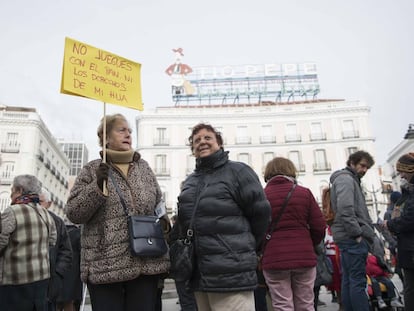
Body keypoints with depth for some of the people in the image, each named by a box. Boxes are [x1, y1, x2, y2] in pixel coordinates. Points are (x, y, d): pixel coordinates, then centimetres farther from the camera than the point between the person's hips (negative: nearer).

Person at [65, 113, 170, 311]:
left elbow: (158, 203, 21)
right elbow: (73, 213, -4)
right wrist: (97, 186, -18)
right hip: (105, 265, -3)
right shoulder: (92, 170, 2)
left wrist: (163, 220, 2)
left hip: (147, 262, 3)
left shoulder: (143, 167, 12)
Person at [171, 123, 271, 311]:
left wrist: (245, 248, 3)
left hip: (231, 276, -6)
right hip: (199, 275, 7)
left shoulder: (237, 172, -4)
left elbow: (261, 212, -5)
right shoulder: (189, 182, 16)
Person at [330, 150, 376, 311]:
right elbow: (345, 209, -21)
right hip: (353, 238, -10)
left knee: (348, 280, 11)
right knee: (358, 281, -9)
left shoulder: (351, 180, 23)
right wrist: (357, 233, -18)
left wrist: (362, 232, 14)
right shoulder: (346, 179, -8)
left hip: (349, 238, 10)